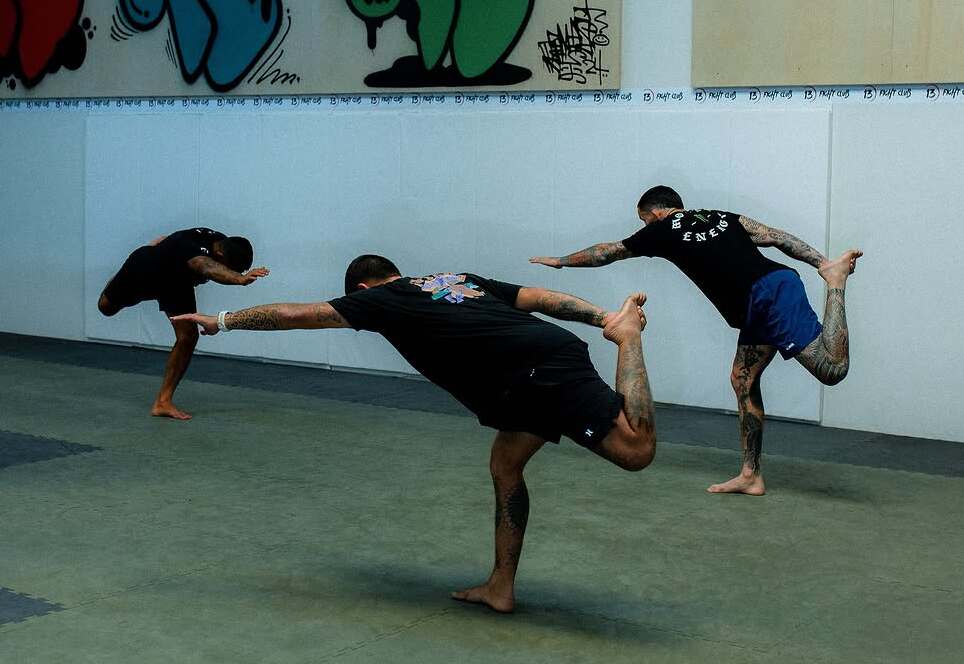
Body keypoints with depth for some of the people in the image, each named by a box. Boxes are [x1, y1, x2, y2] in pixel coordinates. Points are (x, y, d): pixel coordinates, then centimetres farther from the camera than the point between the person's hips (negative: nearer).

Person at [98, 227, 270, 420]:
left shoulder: (223, 244, -24)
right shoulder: (192, 249, -48)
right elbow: (208, 269, -75)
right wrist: (240, 279, -92)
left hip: (176, 280, 5)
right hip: (143, 267, -5)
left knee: (188, 336, -14)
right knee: (106, 307, 25)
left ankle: (163, 402, -4)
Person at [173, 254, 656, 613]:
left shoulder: (381, 298, 11)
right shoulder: (462, 281, 30)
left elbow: (294, 315, 18)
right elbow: (541, 298, 20)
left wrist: (220, 322, 30)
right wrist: (601, 317, 12)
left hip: (539, 375, -8)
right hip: (551, 352, 8)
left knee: (636, 449, -17)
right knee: (505, 466, 18)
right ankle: (501, 587, 18)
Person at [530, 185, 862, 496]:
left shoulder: (664, 229, 10)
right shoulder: (720, 217, 26)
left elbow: (607, 252, 25)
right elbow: (775, 236, 18)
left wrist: (560, 261, 40)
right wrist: (820, 261, 14)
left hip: (769, 295, -8)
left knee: (831, 368, -17)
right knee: (743, 380, 13)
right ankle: (750, 476, 13)